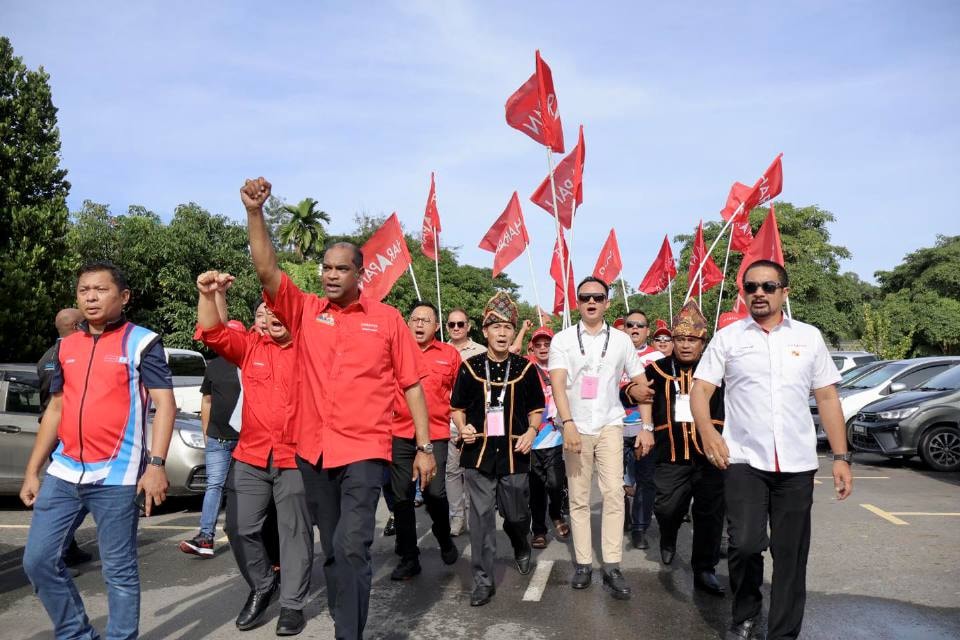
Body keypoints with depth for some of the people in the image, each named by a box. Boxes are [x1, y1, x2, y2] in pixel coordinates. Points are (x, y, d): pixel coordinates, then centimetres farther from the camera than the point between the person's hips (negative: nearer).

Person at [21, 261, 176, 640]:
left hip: (117, 476, -6)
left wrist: (156, 464, -21)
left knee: (119, 572, 2)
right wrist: (32, 471, 15)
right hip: (63, 473, 6)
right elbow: (55, 410, 19)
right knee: (38, 561, 10)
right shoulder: (66, 347, 13)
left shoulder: (141, 342, -4)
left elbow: (165, 403, -11)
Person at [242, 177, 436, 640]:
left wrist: (425, 447, -1)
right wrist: (255, 212, -19)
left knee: (352, 547, -12)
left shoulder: (386, 319, 0)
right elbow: (267, 271, -7)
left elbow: (412, 385, 1)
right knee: (331, 549, 16)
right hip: (313, 450, 4)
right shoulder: (305, 311, 5)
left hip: (364, 451, -3)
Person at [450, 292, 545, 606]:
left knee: (516, 514, 12)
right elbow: (457, 407, 9)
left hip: (514, 454, 1)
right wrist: (463, 428, -10)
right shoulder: (470, 367, 1)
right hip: (478, 454, 0)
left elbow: (536, 408, 11)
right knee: (481, 516, 1)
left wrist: (531, 431, -7)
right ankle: (483, 580, 13)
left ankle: (522, 549, 46)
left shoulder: (525, 368, 2)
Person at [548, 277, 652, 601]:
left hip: (610, 425, 1)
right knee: (578, 498, 5)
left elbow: (641, 385, 10)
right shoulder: (562, 339, 1)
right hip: (576, 427, -1)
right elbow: (557, 383, -10)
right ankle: (583, 564, 14)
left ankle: (612, 567, -1)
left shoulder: (621, 340, 6)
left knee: (614, 492, -8)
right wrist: (568, 423, -22)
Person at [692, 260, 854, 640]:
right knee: (745, 544, -7)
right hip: (743, 459, -2)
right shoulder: (727, 338, 4)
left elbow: (827, 399, 10)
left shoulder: (809, 337, 9)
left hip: (797, 464, 2)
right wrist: (707, 430, -17)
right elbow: (701, 390, 1)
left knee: (791, 554, 8)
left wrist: (841, 457, 5)